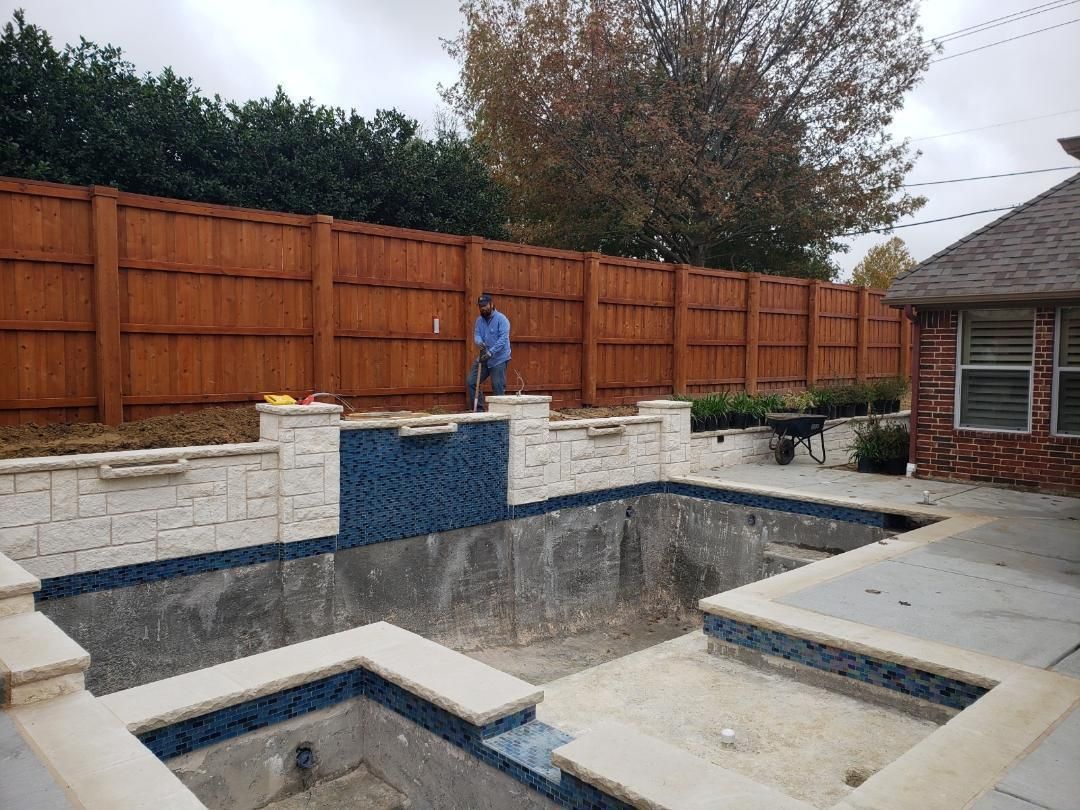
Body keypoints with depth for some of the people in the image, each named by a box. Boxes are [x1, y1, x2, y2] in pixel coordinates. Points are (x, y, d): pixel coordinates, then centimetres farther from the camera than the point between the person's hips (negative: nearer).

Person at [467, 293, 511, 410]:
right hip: (484, 358, 7)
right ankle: (479, 409, 12)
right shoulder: (479, 320, 10)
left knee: (498, 387, -5)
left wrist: (491, 352, -29)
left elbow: (503, 338, -19)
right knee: (471, 383, 3)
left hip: (499, 360, -7)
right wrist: (479, 342, -25)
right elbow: (476, 335, 0)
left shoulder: (501, 319, -10)